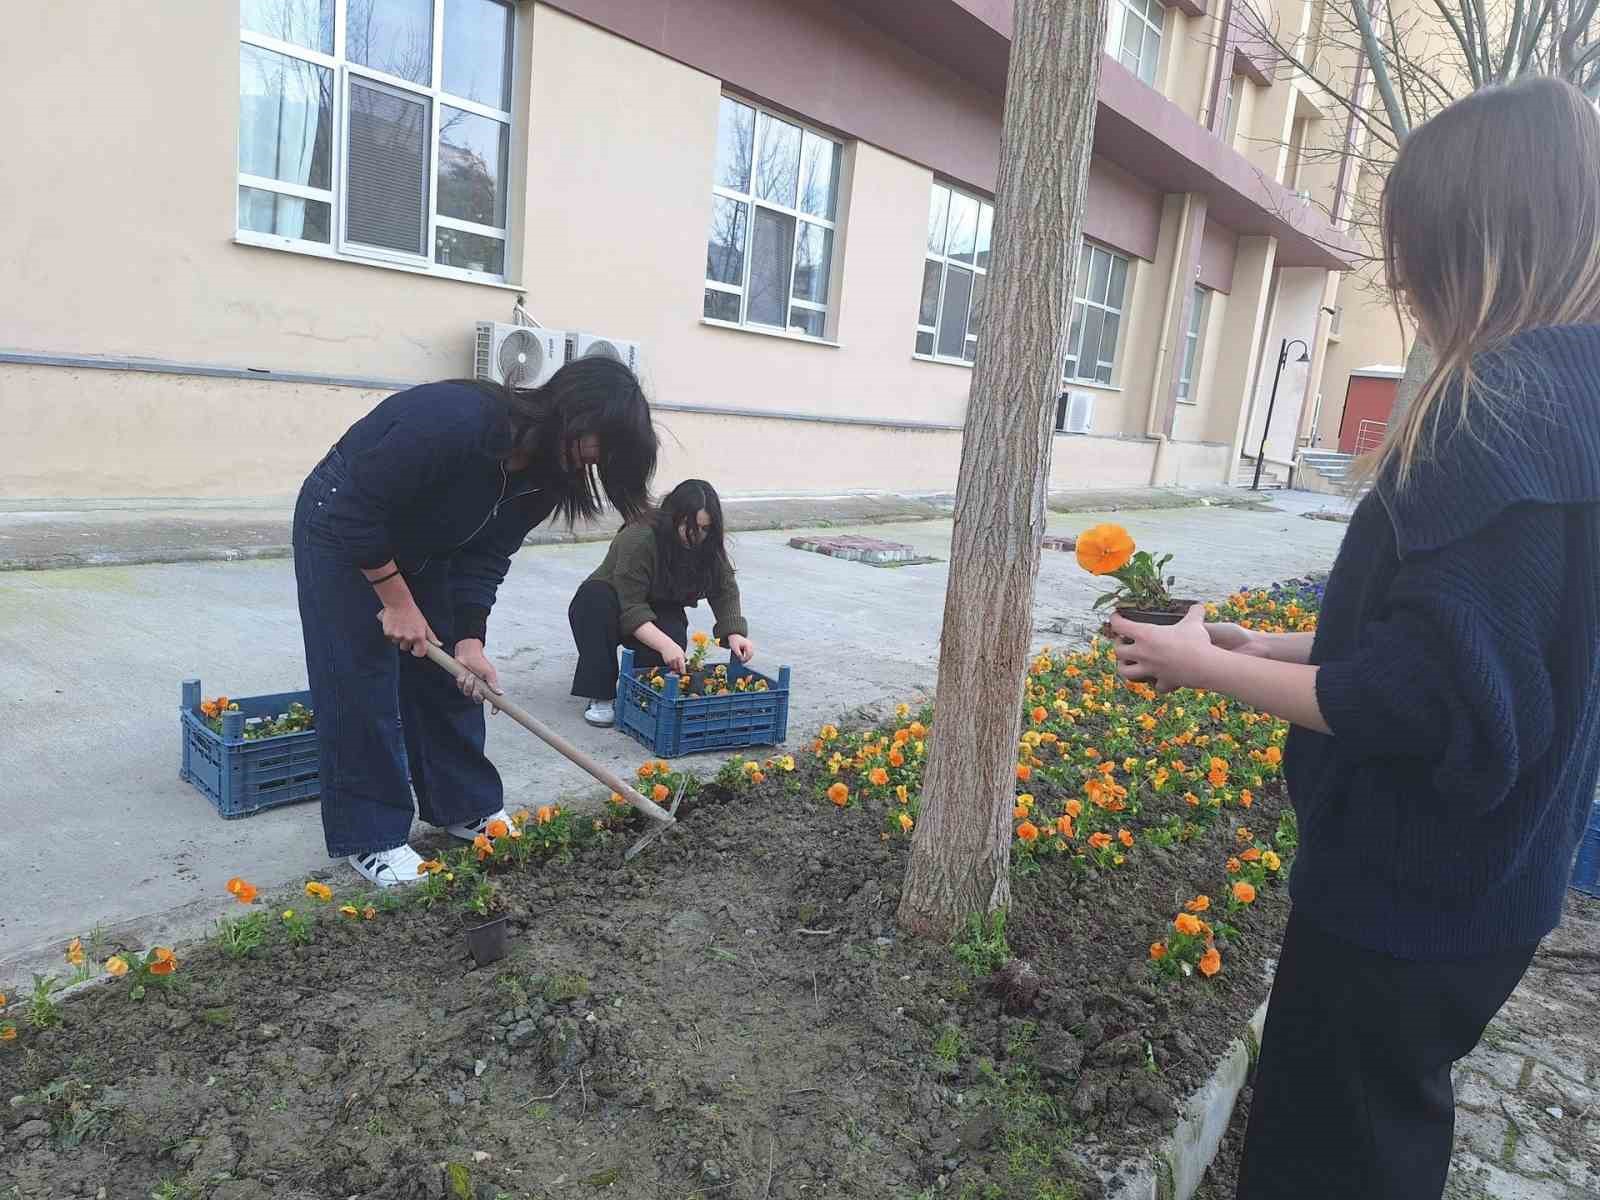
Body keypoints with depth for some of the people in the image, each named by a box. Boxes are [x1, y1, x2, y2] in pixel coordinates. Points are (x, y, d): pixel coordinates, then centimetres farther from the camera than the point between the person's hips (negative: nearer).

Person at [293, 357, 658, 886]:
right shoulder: (454, 420, -38)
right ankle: (368, 838, 4)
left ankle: (466, 807, 20)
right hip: (345, 531, -7)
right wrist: (397, 601, -23)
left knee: (451, 674, 6)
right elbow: (359, 512, -31)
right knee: (362, 680, -7)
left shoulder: (541, 471, -13)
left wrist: (469, 639, -20)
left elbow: (485, 557, -9)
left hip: (424, 545, 7)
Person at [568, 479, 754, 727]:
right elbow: (630, 607, -35)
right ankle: (600, 696, -30)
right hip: (615, 606, -3)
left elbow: (726, 590, -15)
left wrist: (734, 633, -33)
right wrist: (665, 645, -48)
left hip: (660, 614, 3)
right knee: (595, 597, -38)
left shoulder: (708, 546, -13)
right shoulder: (638, 539, -32)